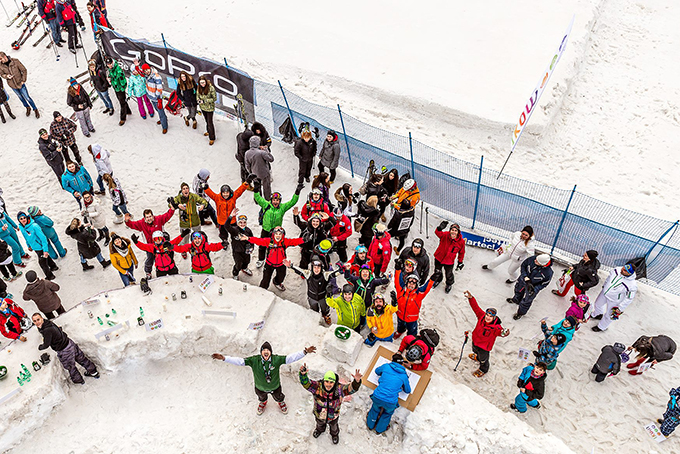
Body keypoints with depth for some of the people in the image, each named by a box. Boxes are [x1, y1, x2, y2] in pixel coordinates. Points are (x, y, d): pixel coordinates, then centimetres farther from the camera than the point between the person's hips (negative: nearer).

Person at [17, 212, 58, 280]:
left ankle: (50, 276, 26)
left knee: (42, 262, 6)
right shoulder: (21, 227, -8)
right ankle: (54, 266, 52)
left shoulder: (34, 226, -30)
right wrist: (29, 245, 22)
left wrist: (45, 250, -28)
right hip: (35, 247, 7)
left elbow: (43, 238, -27)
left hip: (41, 247, -7)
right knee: (45, 257, 28)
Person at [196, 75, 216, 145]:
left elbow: (214, 98, -18)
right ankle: (208, 131, 47)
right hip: (202, 107, 5)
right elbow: (197, 95, 9)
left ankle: (212, 138, 9)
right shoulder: (199, 87, -7)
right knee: (206, 120, 24)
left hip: (209, 108, -5)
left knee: (210, 122, 0)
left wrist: (205, 101, -23)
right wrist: (199, 100, -13)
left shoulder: (211, 88, -24)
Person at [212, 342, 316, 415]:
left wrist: (305, 352, -46)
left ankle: (281, 402, 69)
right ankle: (263, 403, 72)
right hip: (260, 388, 0)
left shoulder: (276, 359, -31)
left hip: (275, 387, 0)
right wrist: (224, 358, -43)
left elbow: (290, 358, -35)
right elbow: (240, 361, -32)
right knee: (262, 397, 35)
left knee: (278, 397, 32)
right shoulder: (254, 360, -31)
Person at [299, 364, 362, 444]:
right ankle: (320, 430, 72)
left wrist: (357, 381, -68)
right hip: (319, 415, 1)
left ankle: (334, 434, 69)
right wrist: (303, 374, -69)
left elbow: (352, 388, -45)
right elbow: (306, 383, -46)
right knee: (320, 424, 37)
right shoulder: (317, 387, -36)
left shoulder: (339, 389, -36)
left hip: (333, 417, 0)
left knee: (333, 426, 35)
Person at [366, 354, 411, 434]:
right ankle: (380, 429, 53)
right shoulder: (404, 375, 4)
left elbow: (377, 371, 26)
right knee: (388, 413, 33)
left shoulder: (386, 366, 4)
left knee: (375, 409, 34)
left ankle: (370, 425, 58)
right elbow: (408, 391, 20)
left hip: (377, 397, 1)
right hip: (391, 402, -1)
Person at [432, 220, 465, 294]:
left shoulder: (461, 241, -19)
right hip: (439, 258, 1)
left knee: (449, 275, 19)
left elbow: (461, 252, -4)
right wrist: (440, 228, -63)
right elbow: (438, 233, -41)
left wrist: (460, 262, 3)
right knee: (437, 271, 26)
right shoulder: (445, 235, -21)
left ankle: (449, 284, 53)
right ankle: (438, 280, 61)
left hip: (449, 262, -1)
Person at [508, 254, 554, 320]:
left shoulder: (548, 273, -36)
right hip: (523, 279, 4)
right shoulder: (533, 259, -31)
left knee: (526, 301, 13)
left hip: (534, 286, -3)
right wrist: (526, 277, -22)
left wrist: (535, 289, -25)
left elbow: (544, 283, -16)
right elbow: (523, 265, -12)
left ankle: (521, 313, 44)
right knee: (518, 290, 30)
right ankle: (516, 300, 65)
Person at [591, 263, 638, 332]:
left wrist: (620, 309, -16)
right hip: (604, 293, 6)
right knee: (598, 304, 30)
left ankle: (601, 327, 45)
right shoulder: (617, 270, -21)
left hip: (614, 301, -5)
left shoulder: (632, 285, -35)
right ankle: (596, 315, 63)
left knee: (608, 315, 17)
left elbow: (629, 298, -22)